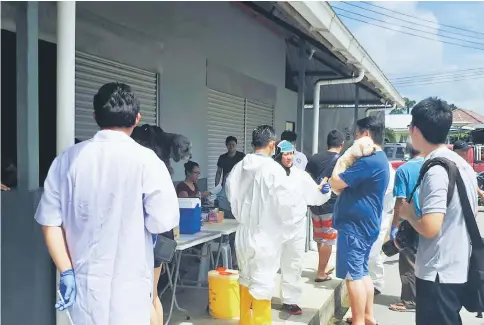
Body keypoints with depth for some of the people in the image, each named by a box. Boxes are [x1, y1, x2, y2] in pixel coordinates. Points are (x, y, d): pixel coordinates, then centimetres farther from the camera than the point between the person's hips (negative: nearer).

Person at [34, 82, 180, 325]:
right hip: (128, 283, -4)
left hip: (84, 281, 4)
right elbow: (163, 221, -15)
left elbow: (49, 222, -1)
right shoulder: (145, 160, -14)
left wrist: (66, 272, 4)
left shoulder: (67, 158, -2)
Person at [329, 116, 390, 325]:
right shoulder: (379, 159, 15)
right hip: (365, 224, 11)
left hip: (355, 225, -11)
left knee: (353, 275, -3)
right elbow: (348, 186, 18)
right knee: (362, 272, 17)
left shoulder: (368, 161, -21)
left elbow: (336, 183, -19)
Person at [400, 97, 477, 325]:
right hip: (459, 268, 9)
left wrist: (408, 213, -9)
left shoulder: (436, 171, -22)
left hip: (438, 273, -9)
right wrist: (416, 212, 15)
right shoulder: (462, 164, 7)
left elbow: (430, 228, -29)